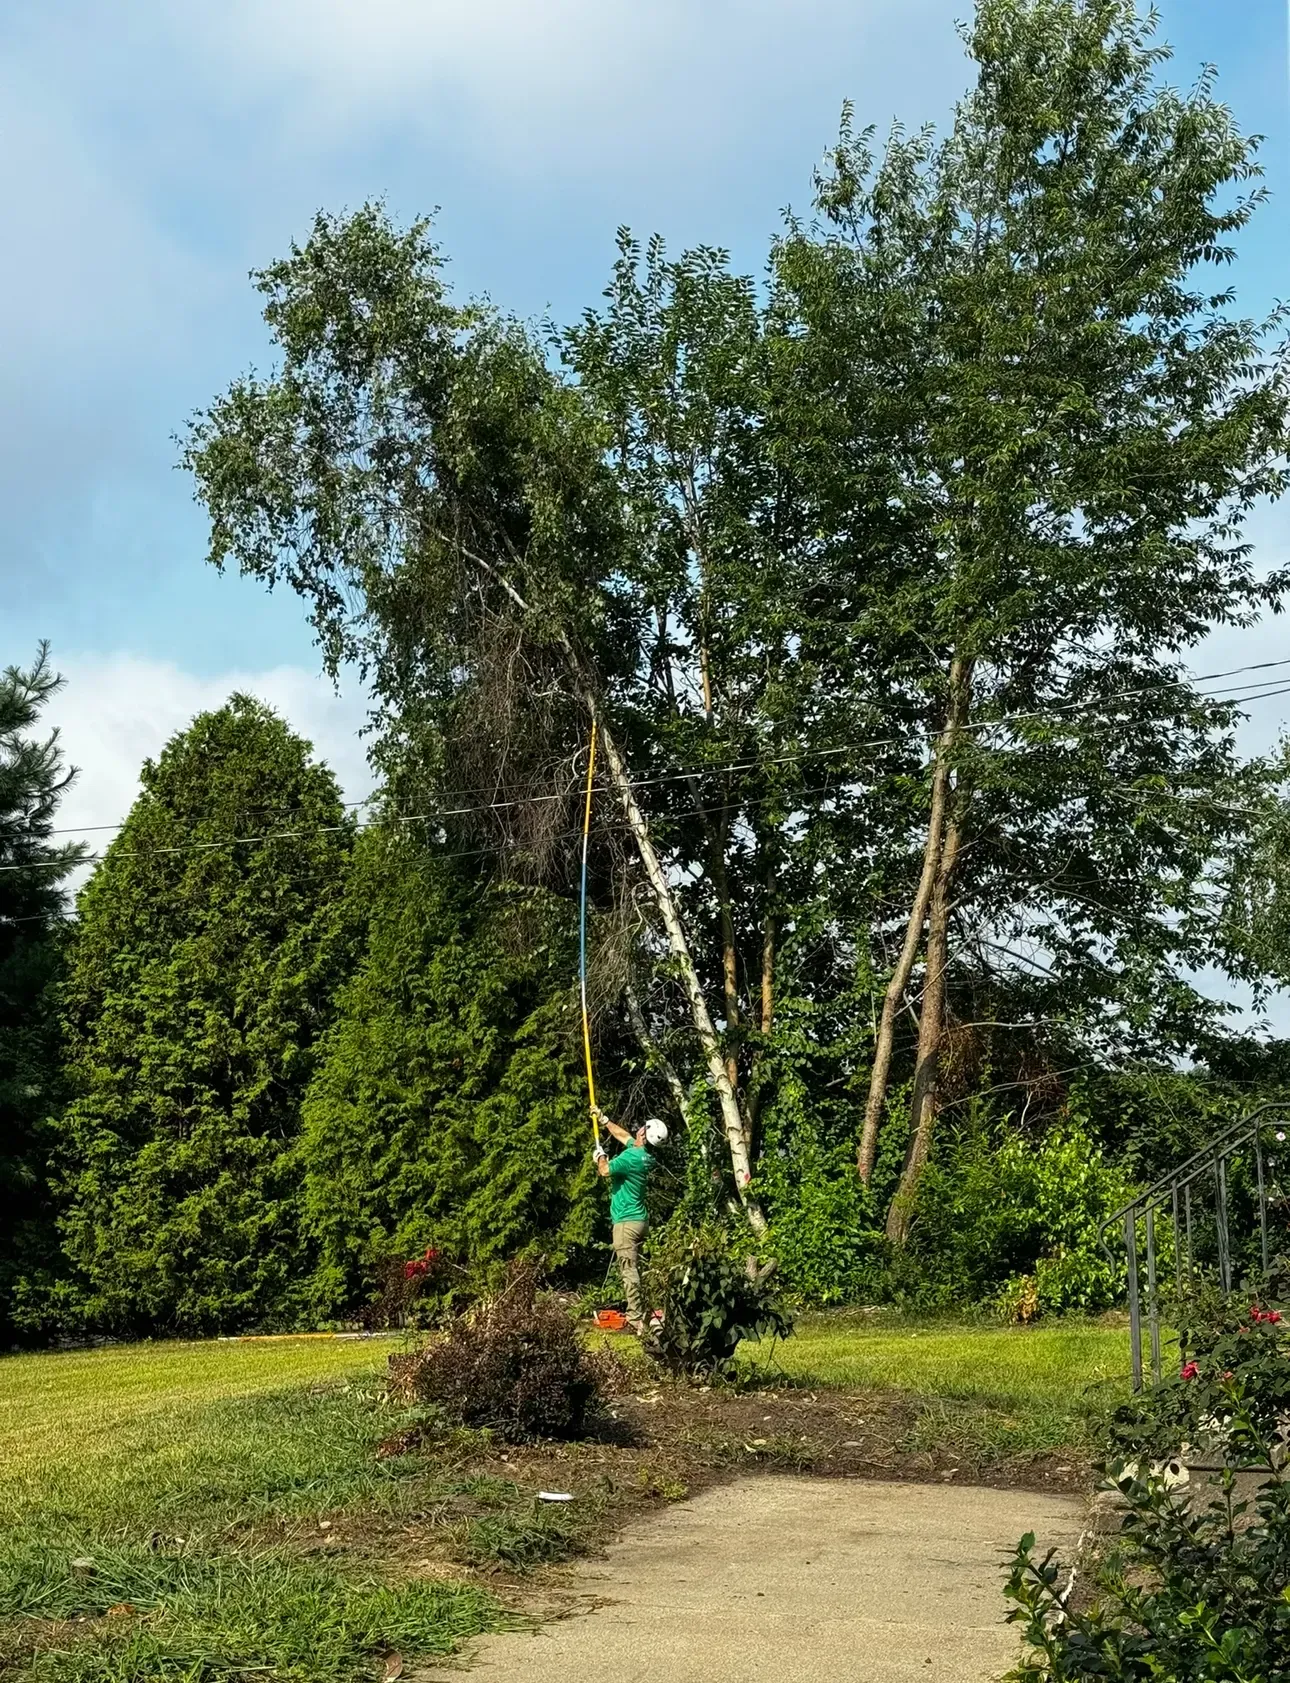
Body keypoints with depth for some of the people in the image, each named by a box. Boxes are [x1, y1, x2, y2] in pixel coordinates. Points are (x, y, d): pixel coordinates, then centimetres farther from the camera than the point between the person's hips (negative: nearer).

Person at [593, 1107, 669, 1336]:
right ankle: (635, 1313, 22)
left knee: (629, 1270, -10)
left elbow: (605, 1170, -15)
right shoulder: (644, 1154, 7)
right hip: (640, 1220, 9)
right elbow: (623, 1135, 24)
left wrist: (600, 1156, 5)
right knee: (633, 1268, 16)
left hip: (626, 1221, -9)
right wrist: (603, 1120, 31)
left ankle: (637, 1319, -13)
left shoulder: (631, 1157, -21)